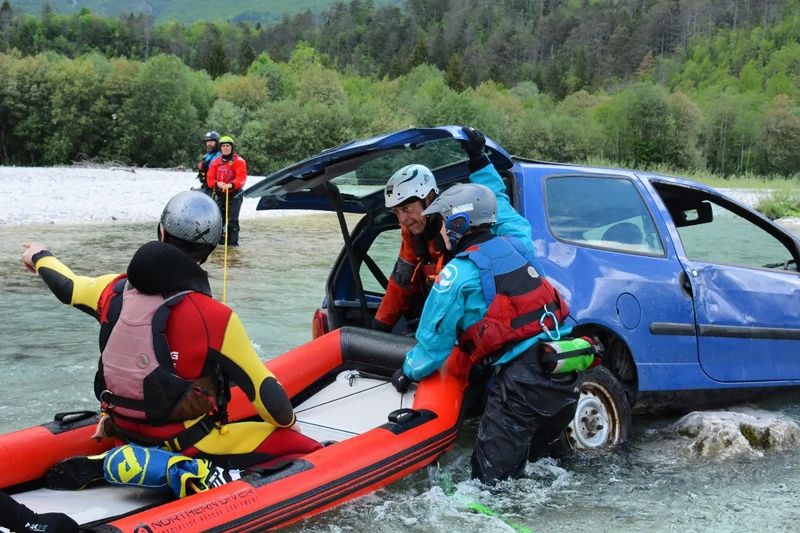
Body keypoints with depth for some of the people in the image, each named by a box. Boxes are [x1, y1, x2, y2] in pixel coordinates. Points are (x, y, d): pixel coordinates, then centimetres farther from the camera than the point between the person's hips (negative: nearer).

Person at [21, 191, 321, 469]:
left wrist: (41, 257, 37)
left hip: (125, 433, 7)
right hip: (185, 444, -7)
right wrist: (287, 420, 6)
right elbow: (260, 385, -14)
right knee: (306, 449, -9)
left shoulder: (114, 290, -7)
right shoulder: (215, 317, -23)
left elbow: (66, 286, 15)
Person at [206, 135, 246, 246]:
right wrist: (217, 184, -16)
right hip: (219, 194, 5)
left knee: (232, 219, -10)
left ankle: (233, 241, -7)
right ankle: (218, 239, 17)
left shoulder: (239, 161, -3)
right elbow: (210, 178, 5)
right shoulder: (215, 162, 11)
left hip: (234, 194, -5)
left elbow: (241, 178, -14)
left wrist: (231, 185, -30)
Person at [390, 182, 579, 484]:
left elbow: (435, 338, 0)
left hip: (522, 374, -8)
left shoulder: (459, 272, -5)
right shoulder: (516, 246, 14)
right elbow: (513, 219, 38)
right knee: (533, 457, 20)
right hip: (565, 367, 8)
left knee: (492, 475, -4)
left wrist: (409, 373, 19)